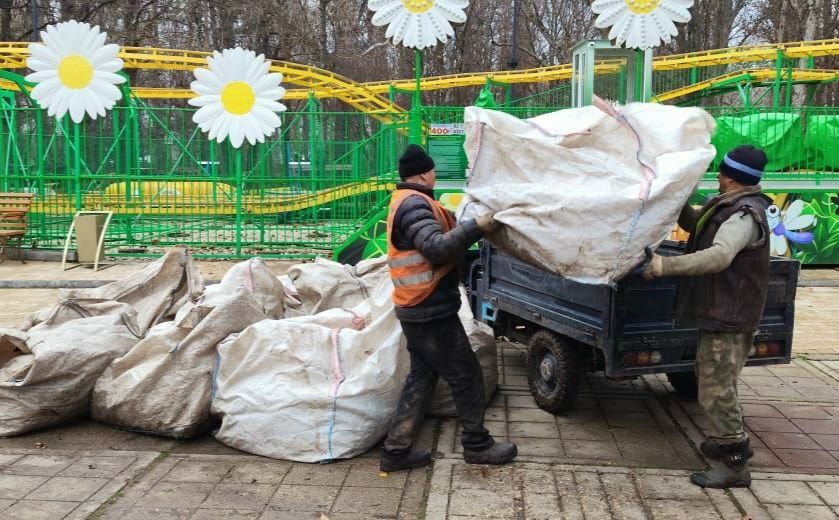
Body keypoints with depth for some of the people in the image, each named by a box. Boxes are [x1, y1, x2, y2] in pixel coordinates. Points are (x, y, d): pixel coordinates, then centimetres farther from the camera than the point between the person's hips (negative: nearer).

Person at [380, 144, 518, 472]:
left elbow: (441, 239, 15)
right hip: (432, 312, -10)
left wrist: (473, 226, 6)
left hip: (418, 311, 10)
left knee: (421, 377, 13)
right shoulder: (414, 204, -17)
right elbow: (437, 247, -30)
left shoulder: (408, 201, 17)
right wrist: (478, 226, -33)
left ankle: (397, 451, 15)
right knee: (466, 374, 3)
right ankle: (477, 444, 17)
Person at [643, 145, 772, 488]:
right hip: (719, 313, 11)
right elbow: (695, 224, 26)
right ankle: (724, 442, 38)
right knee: (712, 380, 22)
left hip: (729, 318, -11)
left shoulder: (745, 214, -20)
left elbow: (719, 256, -35)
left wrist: (667, 265, -37)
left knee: (716, 391, -7)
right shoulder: (729, 206, 13)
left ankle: (735, 466, 3)